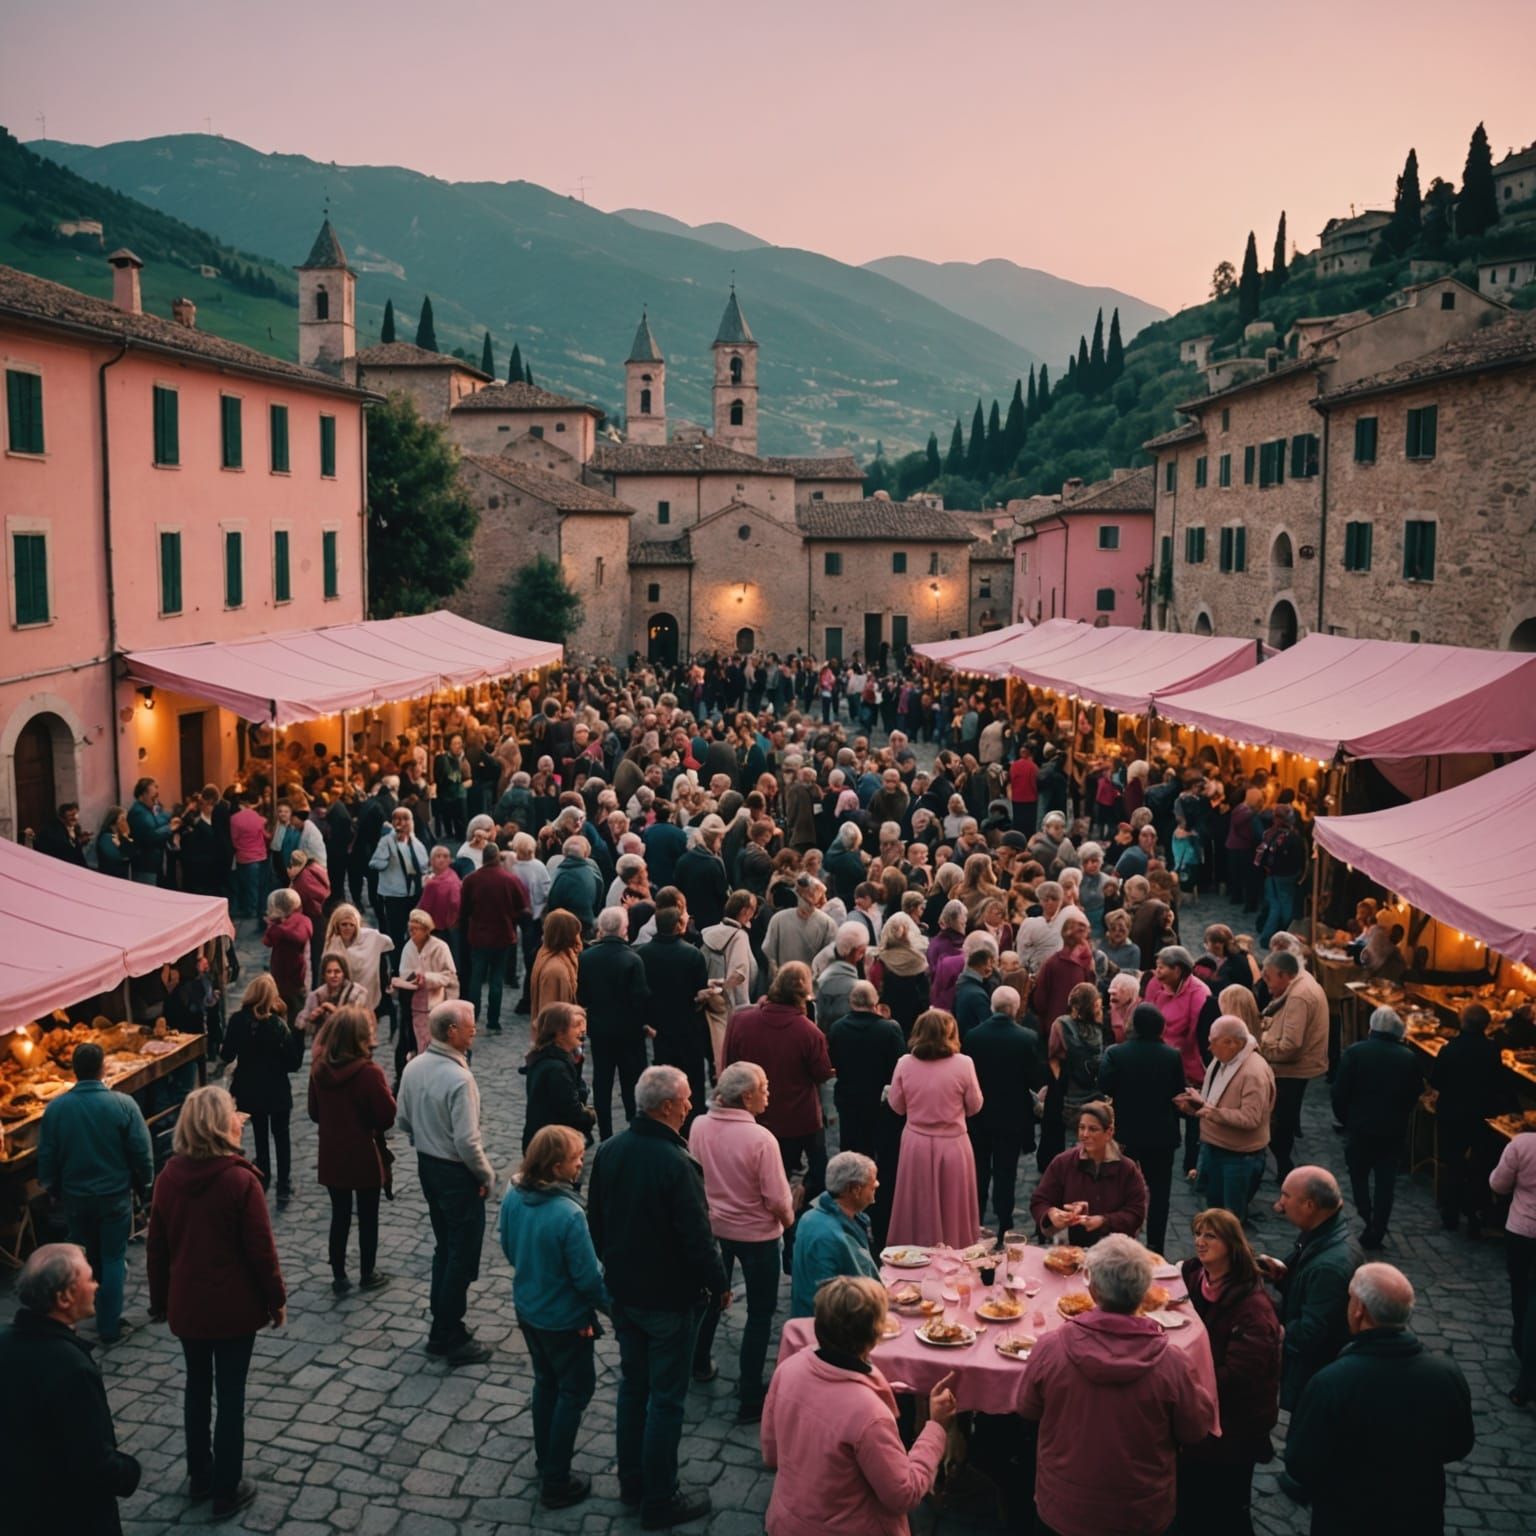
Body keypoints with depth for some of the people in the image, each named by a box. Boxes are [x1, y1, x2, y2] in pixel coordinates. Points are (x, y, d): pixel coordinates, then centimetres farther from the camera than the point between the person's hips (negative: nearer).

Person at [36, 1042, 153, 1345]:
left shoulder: (56, 1108, -11)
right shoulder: (123, 1104, -17)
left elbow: (46, 1156, -2)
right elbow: (142, 1152, -12)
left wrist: (53, 1189, 15)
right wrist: (143, 1187, 5)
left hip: (75, 1196, 3)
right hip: (115, 1194, -2)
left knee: (85, 1260, 21)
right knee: (112, 1259, 10)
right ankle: (109, 1326, 13)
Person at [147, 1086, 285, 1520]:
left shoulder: (168, 1177, -6)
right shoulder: (241, 1181, -21)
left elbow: (156, 1248, 3)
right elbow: (261, 1250, -16)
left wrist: (159, 1300, 17)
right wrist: (276, 1300, -2)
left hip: (186, 1305, 5)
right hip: (233, 1307, -5)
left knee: (197, 1388, 21)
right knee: (230, 1395, 8)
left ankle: (199, 1478, 34)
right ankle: (227, 1491, 18)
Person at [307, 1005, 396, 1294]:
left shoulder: (319, 1068, -5)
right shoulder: (369, 1071, -23)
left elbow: (315, 1113, 7)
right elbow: (388, 1116, -17)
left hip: (332, 1155, 4)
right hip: (365, 1156, -4)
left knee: (340, 1216, 16)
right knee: (368, 1218, 13)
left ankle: (339, 1277, 23)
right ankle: (367, 1275, 26)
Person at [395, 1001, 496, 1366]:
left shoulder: (413, 1066, -2)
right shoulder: (459, 1079, -27)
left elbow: (402, 1120, 9)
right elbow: (467, 1142, -26)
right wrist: (487, 1175, -11)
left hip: (426, 1165, 8)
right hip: (457, 1174, -8)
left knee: (444, 1248, 21)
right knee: (463, 1257, 6)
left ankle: (441, 1331, 32)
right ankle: (453, 1339, 16)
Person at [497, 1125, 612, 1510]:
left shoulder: (513, 1196, -13)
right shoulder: (568, 1215, -34)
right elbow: (589, 1278, -25)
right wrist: (613, 1305, -7)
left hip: (527, 1307, 7)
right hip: (565, 1319, -7)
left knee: (545, 1382, 26)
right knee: (575, 1391, 14)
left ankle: (546, 1457, 44)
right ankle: (556, 1483, 23)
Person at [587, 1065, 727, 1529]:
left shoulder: (609, 1151, -5)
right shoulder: (676, 1164, -27)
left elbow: (596, 1219, 7)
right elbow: (698, 1236, -22)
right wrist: (719, 1287, -7)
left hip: (623, 1292, 7)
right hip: (669, 1299, -7)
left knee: (633, 1384, 21)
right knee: (666, 1399, 6)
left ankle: (632, 1480, 35)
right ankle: (659, 1501, 17)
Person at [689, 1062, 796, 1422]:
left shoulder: (699, 1126, -14)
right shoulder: (760, 1139, -29)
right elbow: (777, 1199, -23)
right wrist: (788, 1219, -2)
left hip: (711, 1227, 5)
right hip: (755, 1234, -5)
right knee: (760, 1313, 12)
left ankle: (699, 1364, 47)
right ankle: (750, 1397, 17)